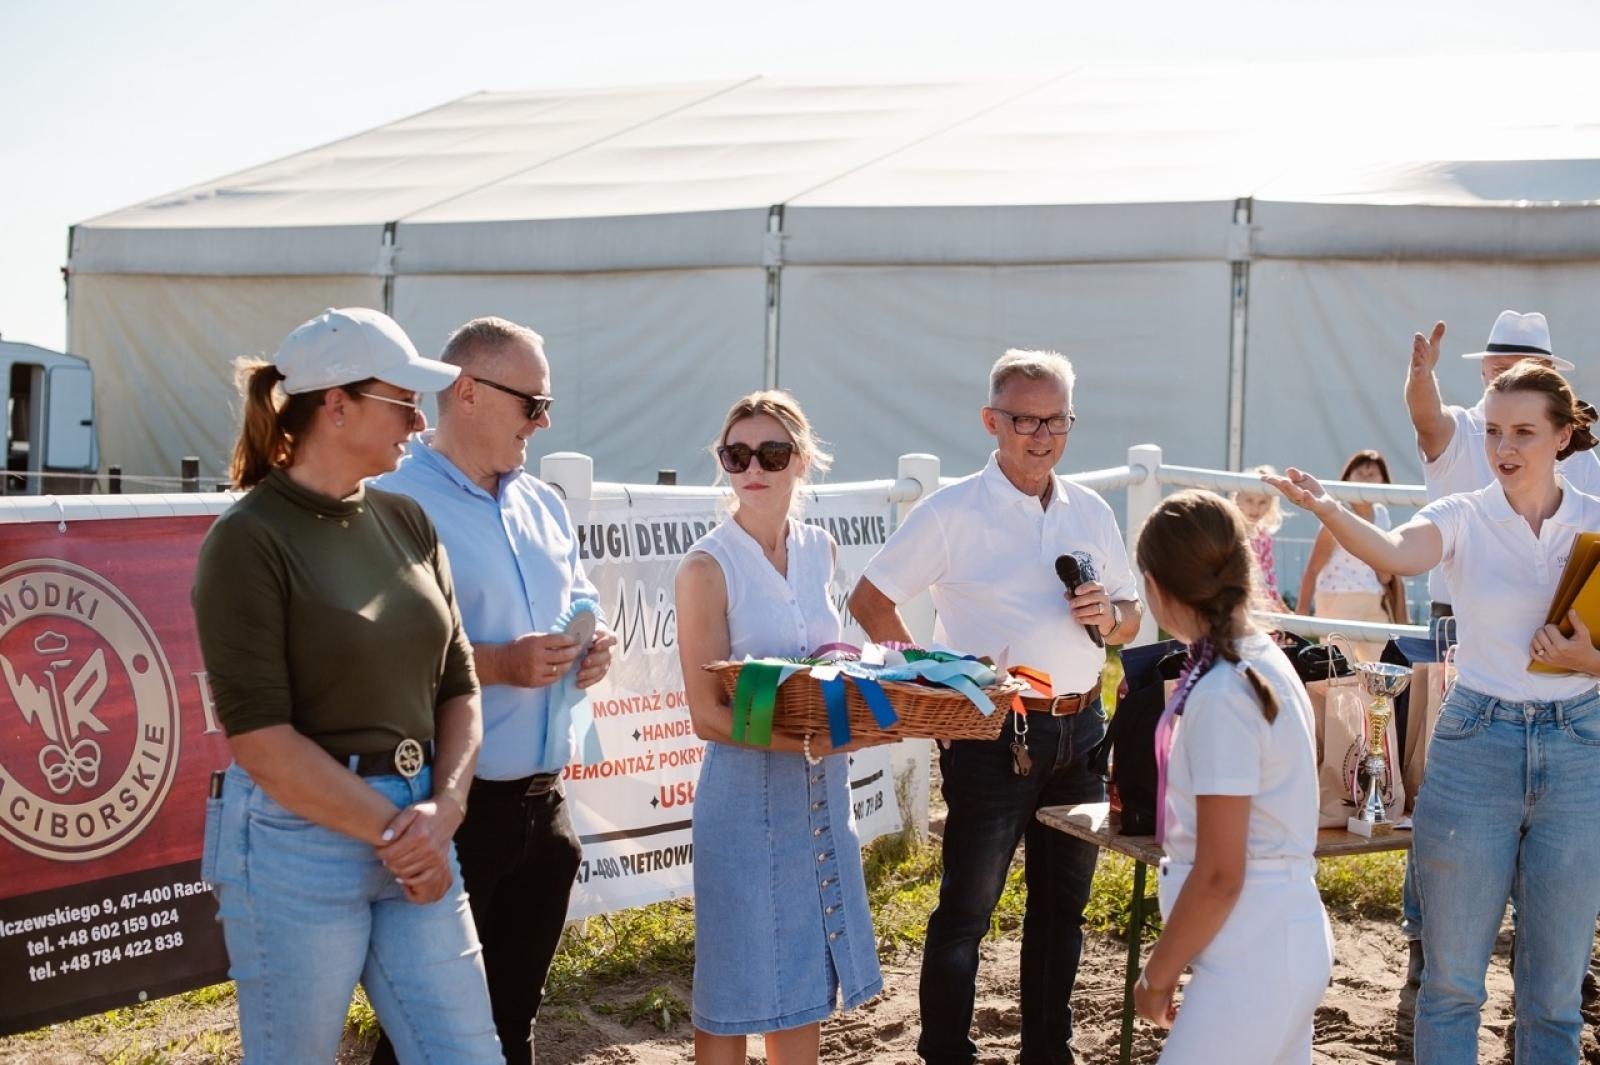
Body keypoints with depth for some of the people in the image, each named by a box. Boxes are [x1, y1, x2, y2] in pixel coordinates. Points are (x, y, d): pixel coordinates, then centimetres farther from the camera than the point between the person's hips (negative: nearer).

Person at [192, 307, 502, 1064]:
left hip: (416, 835, 6)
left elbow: (457, 685, 8)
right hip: (300, 841, -5)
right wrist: (395, 831, -13)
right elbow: (260, 738, -16)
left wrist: (442, 810, -8)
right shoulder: (248, 540, -11)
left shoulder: (406, 523, 7)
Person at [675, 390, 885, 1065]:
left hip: (822, 787, 6)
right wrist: (806, 740, -29)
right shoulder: (708, 566, -13)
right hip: (748, 788, -6)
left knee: (804, 981, 15)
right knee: (737, 990, 3)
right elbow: (708, 716, -17)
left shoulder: (818, 550, 5)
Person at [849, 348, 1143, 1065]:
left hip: (1080, 730, 6)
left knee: (1063, 901, 16)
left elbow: (1130, 618, 18)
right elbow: (870, 600, -4)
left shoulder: (1092, 513, 10)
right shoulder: (952, 512, -6)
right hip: (993, 733, -5)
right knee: (967, 906, -1)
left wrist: (1110, 616, -6)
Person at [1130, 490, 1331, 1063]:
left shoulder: (1222, 698, -20)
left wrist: (1157, 975, -7)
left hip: (1252, 959, -9)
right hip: (1288, 939, 9)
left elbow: (1218, 875, -19)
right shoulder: (1266, 659, 7)